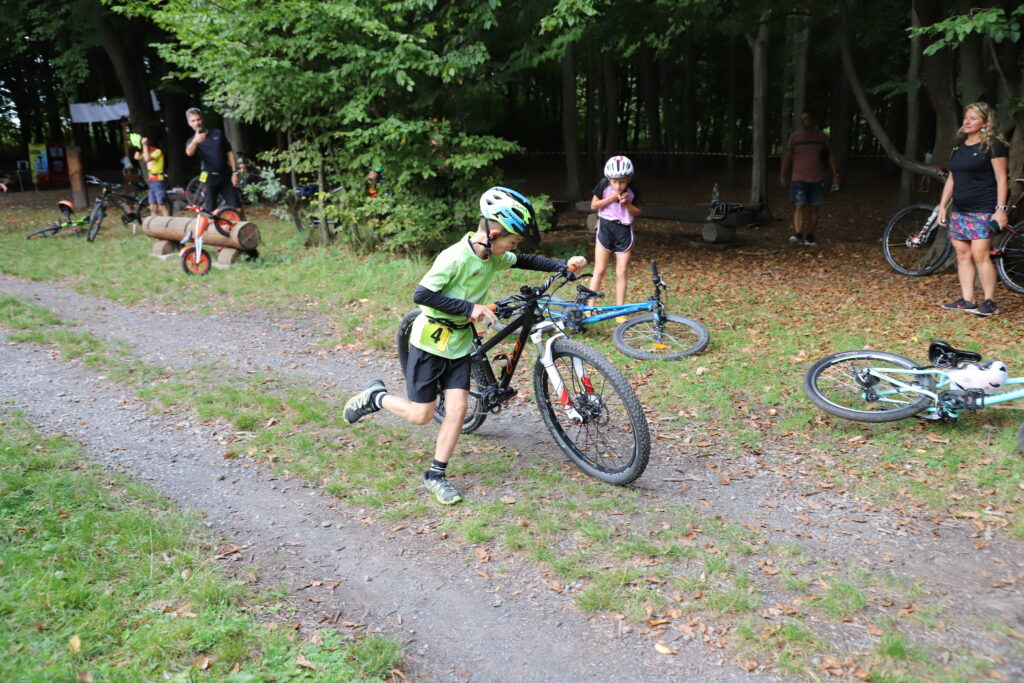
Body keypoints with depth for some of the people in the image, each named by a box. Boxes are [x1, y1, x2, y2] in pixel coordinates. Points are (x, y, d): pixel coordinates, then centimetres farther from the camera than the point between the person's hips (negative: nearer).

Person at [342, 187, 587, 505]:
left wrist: (564, 264, 0)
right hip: (430, 343, -6)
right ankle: (375, 397, 26)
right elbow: (421, 295, -26)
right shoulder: (455, 257, -26)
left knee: (458, 408, -2)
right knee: (421, 415, 0)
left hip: (459, 344, 7)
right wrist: (469, 307, -27)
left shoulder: (494, 257, -3)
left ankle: (435, 476, 11)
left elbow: (525, 261, 13)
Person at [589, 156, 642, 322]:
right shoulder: (604, 184, -11)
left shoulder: (632, 190, -8)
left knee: (621, 273, 2)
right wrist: (610, 198, -20)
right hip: (605, 228, 0)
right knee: (599, 270, 1)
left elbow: (638, 211, 1)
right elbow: (593, 205, -5)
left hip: (624, 231, 1)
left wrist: (627, 203, -19)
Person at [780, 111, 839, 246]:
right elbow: (787, 157, 7)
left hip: (817, 180, 2)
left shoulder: (822, 138, 7)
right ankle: (797, 235, -25)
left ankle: (809, 237, 10)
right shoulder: (795, 137, 4)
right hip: (799, 179, -2)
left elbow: (830, 156, 10)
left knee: (814, 209, 3)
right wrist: (782, 176, 2)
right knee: (799, 206, -15)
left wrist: (835, 175, 4)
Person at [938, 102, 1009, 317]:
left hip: (983, 211, -7)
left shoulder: (993, 145, -4)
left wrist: (1001, 209, -15)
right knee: (963, 255, 6)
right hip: (959, 210, 7)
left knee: (980, 254, -13)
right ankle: (966, 300, 11)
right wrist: (942, 206, 15)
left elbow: (1001, 179, -8)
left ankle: (989, 302, -6)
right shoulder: (958, 146, 15)